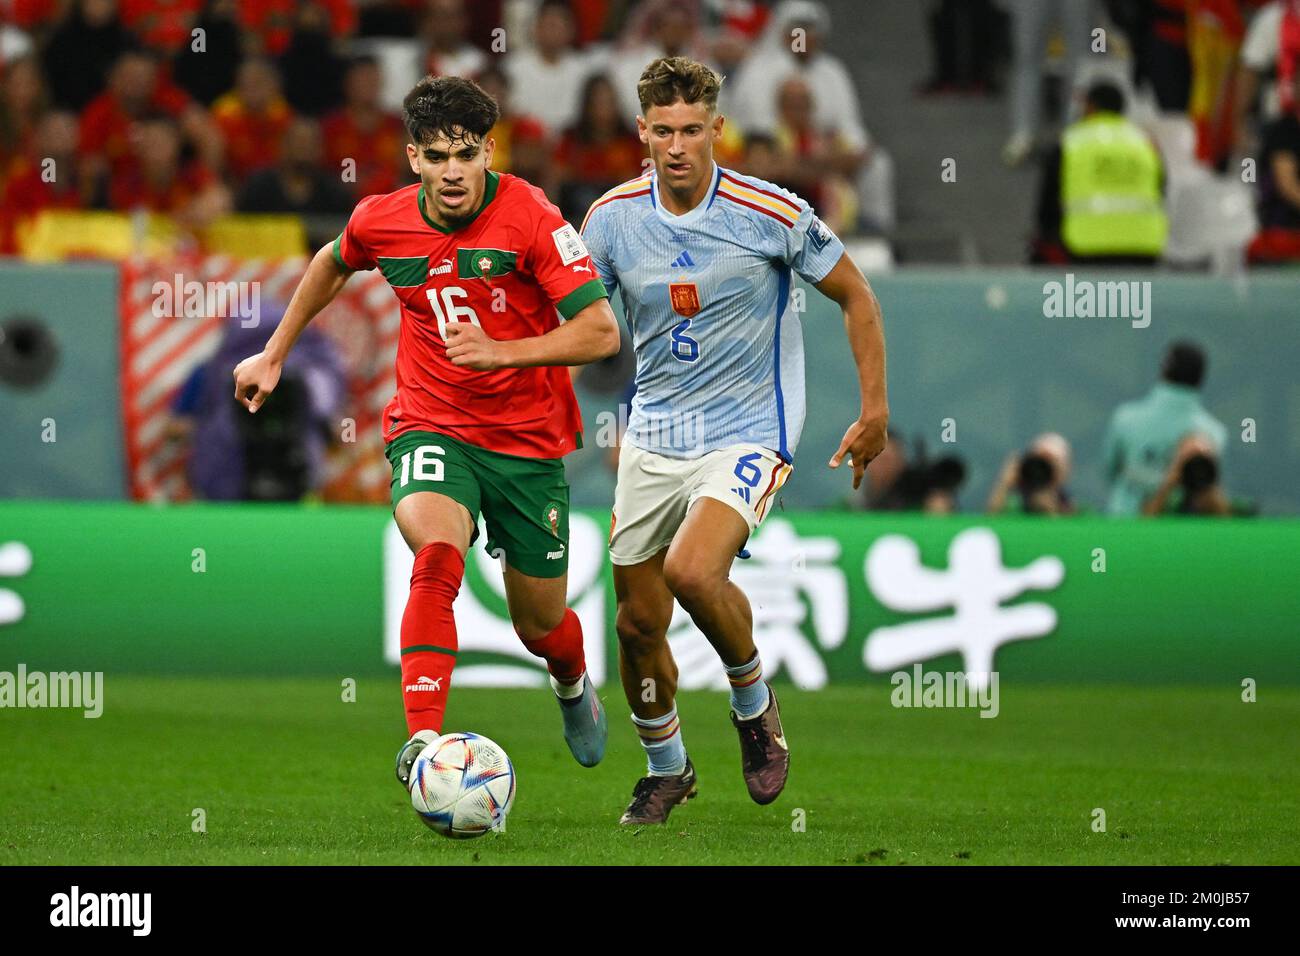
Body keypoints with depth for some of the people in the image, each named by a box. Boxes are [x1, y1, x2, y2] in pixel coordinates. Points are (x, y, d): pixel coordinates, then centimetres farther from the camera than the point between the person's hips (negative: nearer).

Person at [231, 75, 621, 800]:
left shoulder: (530, 217, -15)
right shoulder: (381, 223, -4)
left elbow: (602, 331, -18)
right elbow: (334, 262, 22)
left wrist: (502, 351, -29)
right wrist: (275, 355, 26)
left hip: (530, 441, 0)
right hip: (431, 426, 1)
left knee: (540, 623, 12)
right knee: (438, 559, -31)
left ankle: (574, 685, 50)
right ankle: (424, 738, -37)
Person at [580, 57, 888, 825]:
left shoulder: (771, 213, -13)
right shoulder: (614, 217, -4)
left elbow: (854, 294, 0)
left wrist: (875, 410, -2)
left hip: (750, 434, -4)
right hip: (654, 437, 4)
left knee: (692, 570, -28)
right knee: (638, 623, 6)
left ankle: (754, 702, 1)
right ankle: (666, 769, 31)